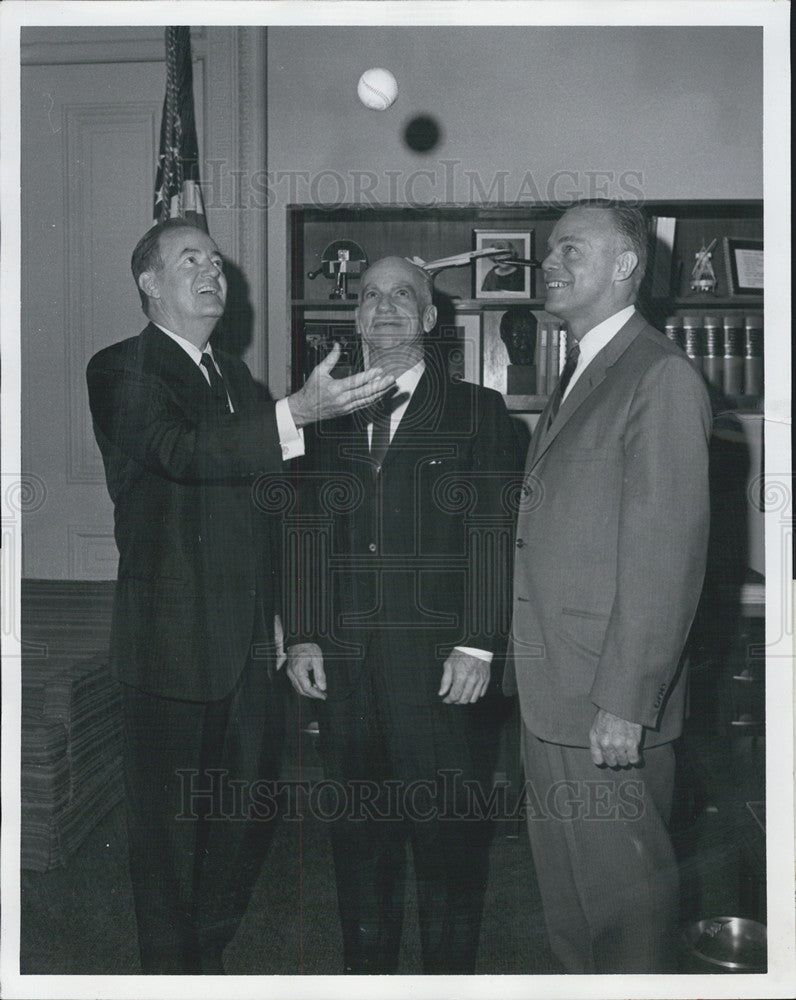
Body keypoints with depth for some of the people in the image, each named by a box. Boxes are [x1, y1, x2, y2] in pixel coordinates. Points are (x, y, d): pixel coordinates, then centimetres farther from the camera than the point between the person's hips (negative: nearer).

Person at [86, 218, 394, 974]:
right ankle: (171, 971, 21)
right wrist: (298, 412, -36)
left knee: (242, 815, 13)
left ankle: (212, 957, 31)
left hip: (249, 642, 7)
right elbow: (181, 453, -24)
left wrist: (279, 617, 15)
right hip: (171, 642, -6)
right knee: (168, 823, 4)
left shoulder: (235, 375, 17)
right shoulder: (121, 370, -6)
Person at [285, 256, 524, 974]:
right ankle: (365, 962, 28)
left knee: (448, 829, 4)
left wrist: (477, 645, -12)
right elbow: (308, 531, 10)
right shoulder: (329, 418, 13)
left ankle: (451, 969, 22)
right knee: (357, 825, 12)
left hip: (440, 660, -3)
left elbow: (494, 533, -4)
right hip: (343, 658, 3)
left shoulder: (477, 412, 3)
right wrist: (302, 636, 2)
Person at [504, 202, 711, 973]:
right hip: (549, 693, 9)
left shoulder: (661, 378, -13)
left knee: (622, 888, 6)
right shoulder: (576, 375, 16)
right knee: (564, 887, 20)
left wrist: (625, 702, -19)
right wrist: (525, 673, 10)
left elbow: (668, 555, -18)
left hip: (607, 703, -9)